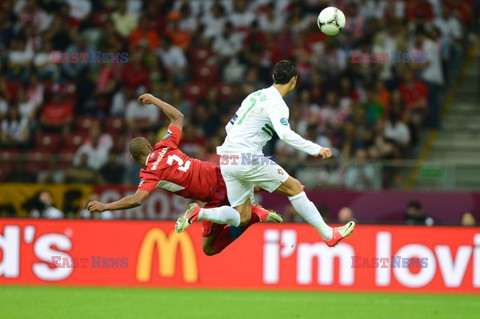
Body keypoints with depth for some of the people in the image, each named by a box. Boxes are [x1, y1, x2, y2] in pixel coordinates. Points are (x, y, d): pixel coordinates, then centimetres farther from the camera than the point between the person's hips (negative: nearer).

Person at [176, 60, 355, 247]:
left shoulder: (255, 96, 18)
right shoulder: (277, 104, -9)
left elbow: (230, 126, 23)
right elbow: (285, 134, -27)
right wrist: (316, 149, -25)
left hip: (227, 160, 8)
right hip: (247, 159, -8)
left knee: (242, 217, 8)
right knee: (294, 187, 1)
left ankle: (199, 213, -10)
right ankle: (329, 234, 2)